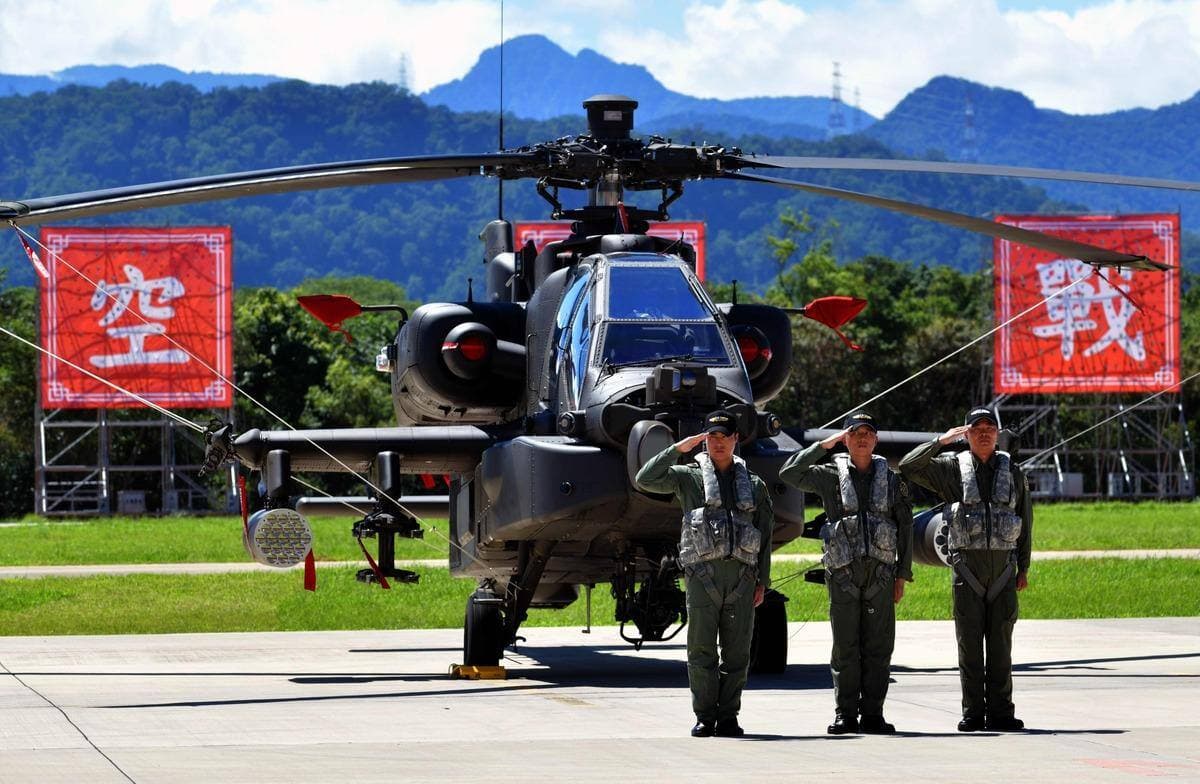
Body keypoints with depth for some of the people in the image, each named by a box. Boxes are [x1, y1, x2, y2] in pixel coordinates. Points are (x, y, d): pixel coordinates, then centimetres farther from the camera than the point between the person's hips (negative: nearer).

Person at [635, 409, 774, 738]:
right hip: (703, 573, -2)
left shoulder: (753, 485, 17)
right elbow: (646, 479, -3)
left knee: (737, 652, 2)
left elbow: (765, 535, 16)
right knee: (702, 650, -4)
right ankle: (704, 717, 2)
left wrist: (763, 581, 9)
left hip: (741, 575, 2)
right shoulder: (688, 476, 11)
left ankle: (728, 717, 7)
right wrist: (678, 449, -4)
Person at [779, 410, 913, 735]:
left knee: (878, 647, 0)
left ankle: (872, 713, 5)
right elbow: (788, 474, -5)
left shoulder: (891, 479, 11)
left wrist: (903, 574, 6)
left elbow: (905, 528, 12)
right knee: (845, 647, -1)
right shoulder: (830, 476, 7)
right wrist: (824, 445, -4)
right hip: (843, 571, -1)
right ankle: (845, 714, 4)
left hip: (881, 571, 1)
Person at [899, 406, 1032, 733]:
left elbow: (1025, 522, 14)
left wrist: (1023, 568, 12)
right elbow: (908, 467, -3)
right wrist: (942, 441, -8)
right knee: (970, 642, -1)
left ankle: (1000, 712, 4)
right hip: (967, 563, -1)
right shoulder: (952, 468, 6)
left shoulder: (1013, 472, 11)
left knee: (1000, 643, 2)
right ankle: (973, 713, 2)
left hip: (1003, 566, 1)